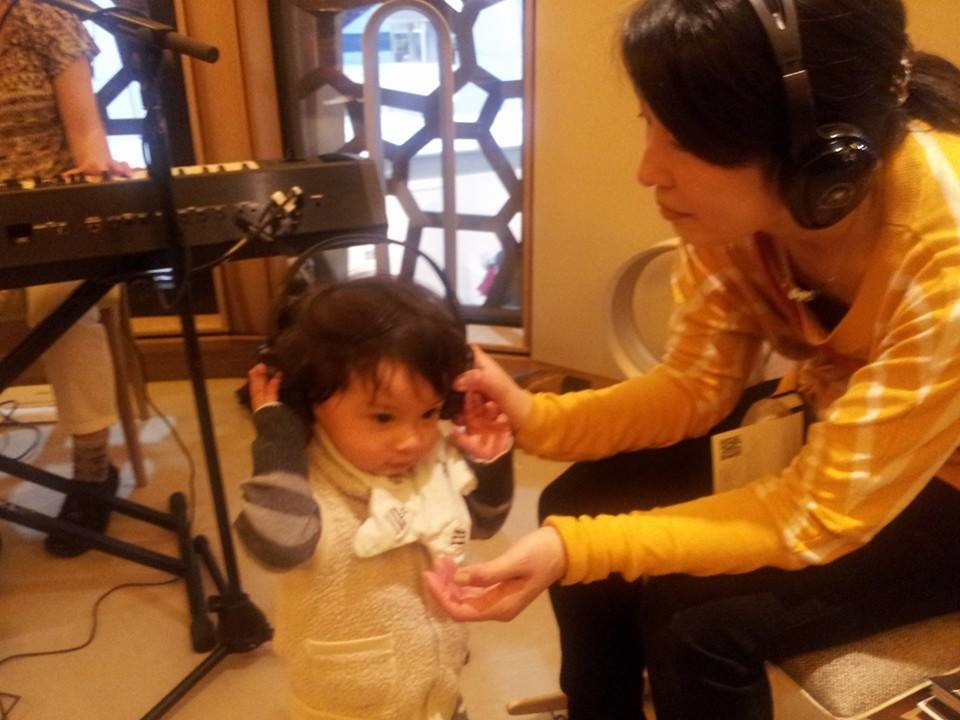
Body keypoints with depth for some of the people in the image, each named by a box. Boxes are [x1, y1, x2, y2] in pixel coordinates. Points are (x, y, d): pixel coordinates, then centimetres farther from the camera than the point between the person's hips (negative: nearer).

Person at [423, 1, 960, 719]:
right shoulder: (745, 199, -19)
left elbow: (818, 513, -30)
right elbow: (695, 387, -10)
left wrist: (576, 549, -37)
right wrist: (533, 416, -26)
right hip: (826, 414, 5)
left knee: (693, 613, -22)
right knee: (582, 505, -6)